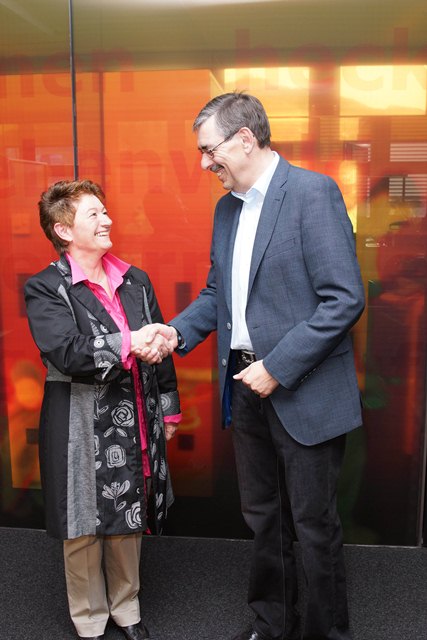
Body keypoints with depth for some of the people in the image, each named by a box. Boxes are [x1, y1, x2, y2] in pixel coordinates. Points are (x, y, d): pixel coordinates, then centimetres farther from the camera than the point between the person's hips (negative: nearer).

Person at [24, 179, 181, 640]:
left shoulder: (135, 281, 8)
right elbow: (65, 351, -23)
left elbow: (158, 347, 12)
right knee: (84, 526, 10)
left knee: (129, 519, 17)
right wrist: (128, 344, -32)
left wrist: (168, 410, 13)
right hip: (82, 427, -4)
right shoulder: (46, 288, -8)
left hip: (135, 421, 5)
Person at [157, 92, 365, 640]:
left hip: (303, 391, -7)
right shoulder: (227, 207, 10)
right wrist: (179, 331, -1)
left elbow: (345, 299, -19)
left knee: (313, 524, 9)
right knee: (262, 516, 20)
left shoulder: (313, 192, -13)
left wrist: (278, 368, -19)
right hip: (247, 387, 7)